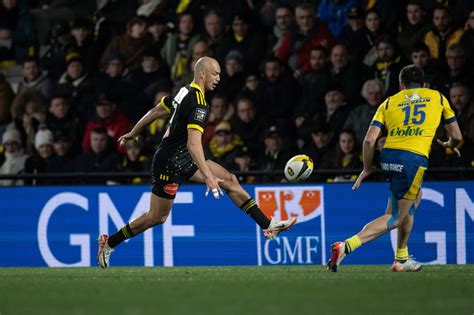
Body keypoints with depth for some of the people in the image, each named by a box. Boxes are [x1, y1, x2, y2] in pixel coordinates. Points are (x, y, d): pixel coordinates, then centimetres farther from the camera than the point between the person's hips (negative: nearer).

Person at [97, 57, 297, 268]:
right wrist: (208, 177, -38)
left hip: (182, 160, 10)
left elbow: (155, 111, 17)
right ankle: (109, 242, 17)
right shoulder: (198, 104, -25)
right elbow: (194, 145, -34)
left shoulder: (184, 92, 4)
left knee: (229, 180, 3)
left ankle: (267, 225, 2)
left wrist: (134, 133, 30)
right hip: (169, 165, -10)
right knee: (157, 217, 1)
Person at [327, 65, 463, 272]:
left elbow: (370, 139, 4)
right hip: (414, 159, -4)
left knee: (414, 200, 29)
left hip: (388, 155, 4)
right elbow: (456, 136, 20)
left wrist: (367, 169, 16)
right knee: (395, 218, -2)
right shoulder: (437, 97, 16)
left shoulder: (389, 102, 16)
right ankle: (345, 247, -20)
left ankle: (401, 259, 32)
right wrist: (449, 145, 42)